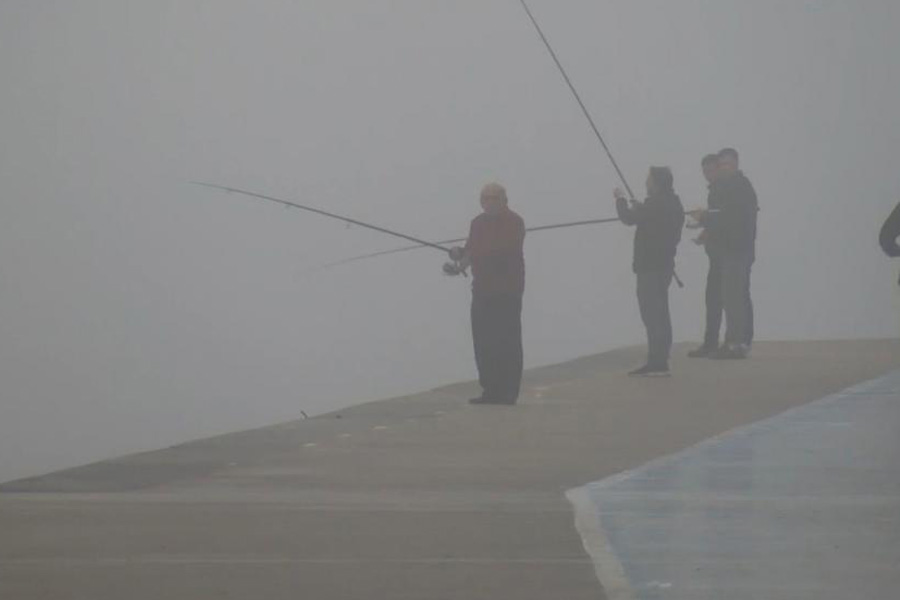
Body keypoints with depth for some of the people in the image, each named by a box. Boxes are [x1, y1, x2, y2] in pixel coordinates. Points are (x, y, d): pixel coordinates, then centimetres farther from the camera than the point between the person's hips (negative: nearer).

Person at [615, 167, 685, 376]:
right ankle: (659, 362, 18)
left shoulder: (655, 205, -17)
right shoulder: (674, 205, 12)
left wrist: (620, 199, 1)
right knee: (659, 315, 14)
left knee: (652, 314, -9)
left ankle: (657, 362, -12)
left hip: (650, 268, -10)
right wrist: (639, 209, 20)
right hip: (665, 265, 10)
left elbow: (629, 218, -17)